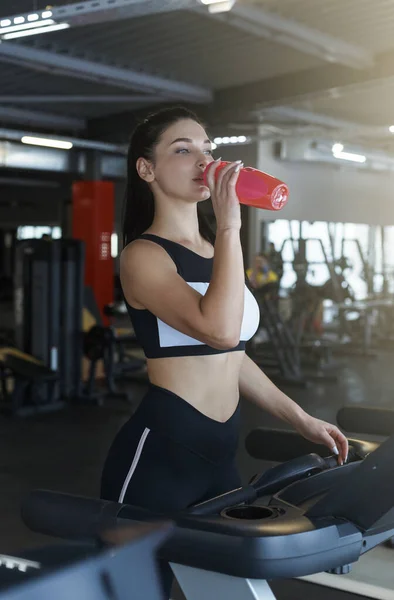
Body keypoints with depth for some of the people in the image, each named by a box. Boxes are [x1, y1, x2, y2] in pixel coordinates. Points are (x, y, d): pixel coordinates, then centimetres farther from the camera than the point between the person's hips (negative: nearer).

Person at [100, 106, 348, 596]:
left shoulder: (215, 250, 13)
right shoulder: (144, 255, -11)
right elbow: (219, 329, -28)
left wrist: (299, 419, 18)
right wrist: (229, 225, -21)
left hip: (219, 455, 8)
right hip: (157, 454, -8)